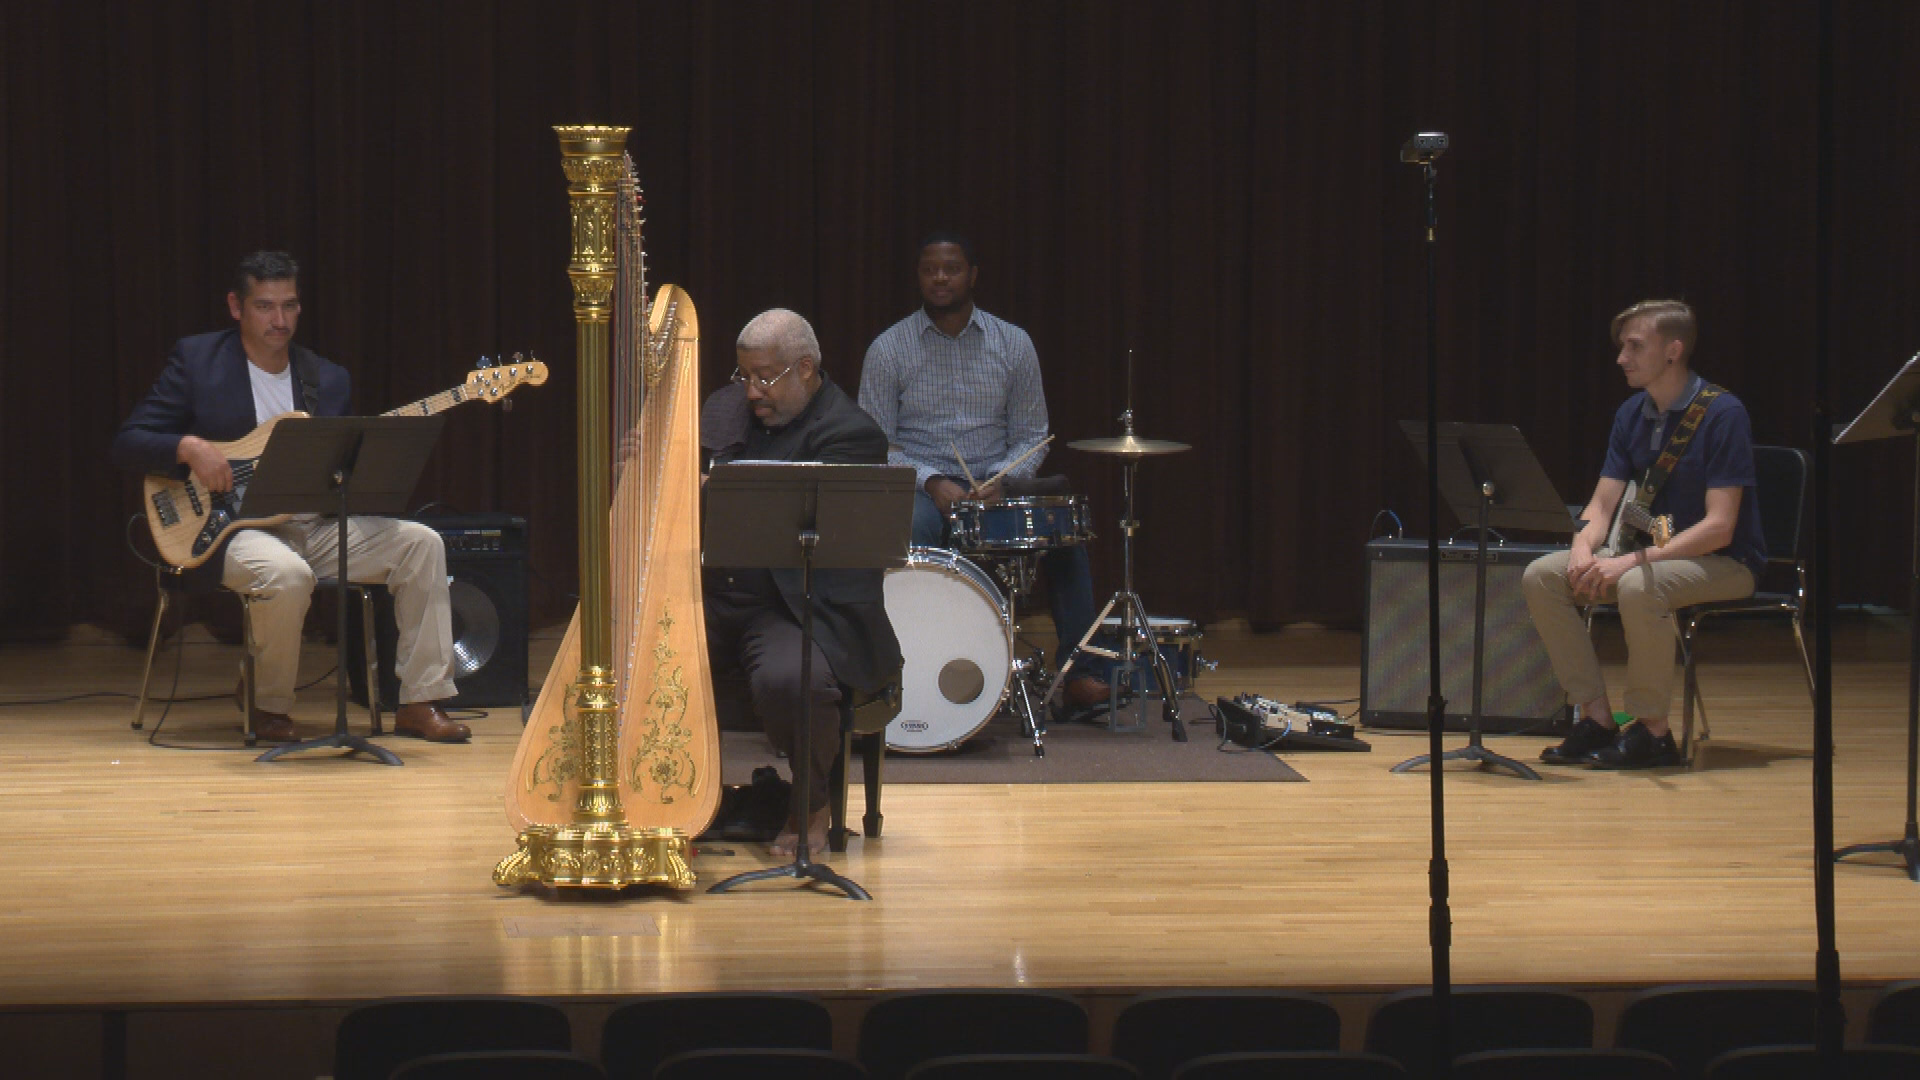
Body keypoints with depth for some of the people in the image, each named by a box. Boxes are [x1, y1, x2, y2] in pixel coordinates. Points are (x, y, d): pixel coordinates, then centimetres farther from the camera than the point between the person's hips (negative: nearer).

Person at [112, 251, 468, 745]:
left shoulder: (330, 380, 13)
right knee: (287, 574, -37)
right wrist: (189, 447, -21)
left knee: (419, 543, -15)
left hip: (315, 526, 5)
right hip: (234, 529, -5)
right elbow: (126, 444, -3)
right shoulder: (195, 359, 0)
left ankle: (421, 703, -11)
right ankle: (268, 705, -10)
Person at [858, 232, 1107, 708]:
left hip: (996, 483, 2)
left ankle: (1075, 672, -18)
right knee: (909, 531, -37)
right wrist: (931, 483, -17)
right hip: (918, 487, -2)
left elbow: (1031, 434, 9)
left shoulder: (1013, 343, 7)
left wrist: (1002, 481, -12)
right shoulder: (889, 349, 1)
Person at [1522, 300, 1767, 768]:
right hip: (1654, 553, 7)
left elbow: (1719, 527, -23)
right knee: (1541, 577, -11)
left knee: (1639, 586, -38)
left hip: (1725, 563, -7)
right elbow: (1602, 504, 5)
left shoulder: (1722, 413, -17)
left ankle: (1652, 731, -21)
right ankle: (1598, 719, -8)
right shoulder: (1631, 414, 5)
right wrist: (1583, 548, -18)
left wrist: (1633, 560, -31)